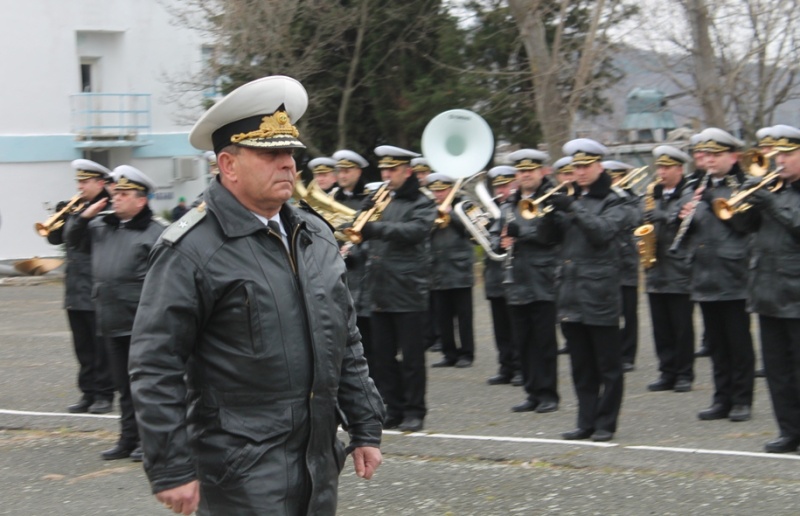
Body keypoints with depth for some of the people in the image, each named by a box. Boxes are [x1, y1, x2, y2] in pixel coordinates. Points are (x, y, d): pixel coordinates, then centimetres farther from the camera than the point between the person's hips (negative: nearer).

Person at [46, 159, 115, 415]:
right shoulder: (77, 209, 14)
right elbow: (55, 238, 12)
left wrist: (82, 217, -19)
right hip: (74, 292, 7)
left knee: (101, 346, 0)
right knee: (83, 346, 12)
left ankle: (104, 395, 6)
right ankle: (88, 393, 18)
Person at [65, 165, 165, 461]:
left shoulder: (155, 233, -9)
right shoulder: (102, 226, 11)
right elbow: (72, 240, 23)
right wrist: (85, 217, 5)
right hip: (111, 323, 7)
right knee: (124, 385, 13)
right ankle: (128, 439, 21)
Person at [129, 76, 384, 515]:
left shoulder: (315, 234, 11)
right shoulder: (190, 251, -12)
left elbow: (346, 342, 18)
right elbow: (155, 369, -14)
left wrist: (365, 428, 14)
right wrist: (171, 470, -15)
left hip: (319, 458, 7)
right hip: (245, 471, -7)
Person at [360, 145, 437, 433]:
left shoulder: (421, 204, -2)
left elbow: (414, 230, -21)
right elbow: (363, 229, 14)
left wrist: (375, 228, -30)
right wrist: (367, 210, -5)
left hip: (409, 292, -6)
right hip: (380, 292, 6)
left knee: (412, 356, -1)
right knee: (383, 356, 8)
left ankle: (414, 412, 7)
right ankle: (393, 410, 16)